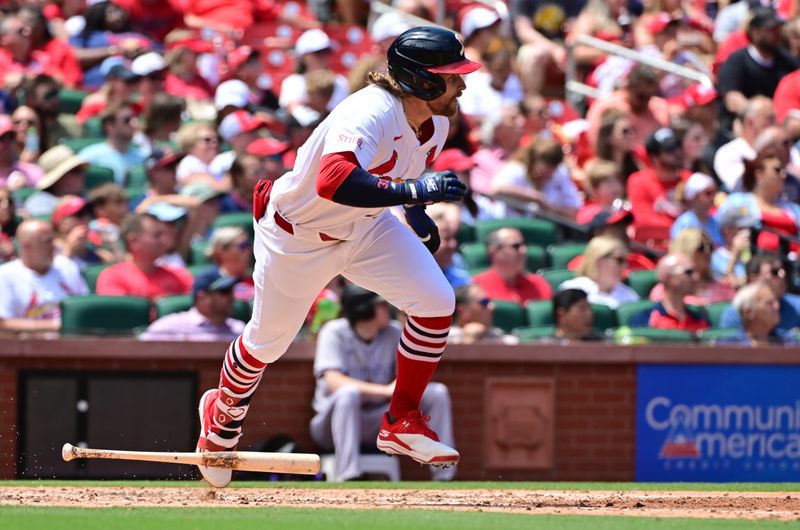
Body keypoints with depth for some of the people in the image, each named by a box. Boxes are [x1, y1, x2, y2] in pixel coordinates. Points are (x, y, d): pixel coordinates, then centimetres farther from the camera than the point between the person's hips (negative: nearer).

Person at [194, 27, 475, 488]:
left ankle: (402, 422, 3)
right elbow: (333, 181, -56)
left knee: (437, 303, -12)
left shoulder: (435, 123, -10)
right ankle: (223, 415, 45)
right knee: (268, 341, 12)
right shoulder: (370, 115, -38)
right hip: (297, 237, -7)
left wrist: (417, 213, 11)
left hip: (367, 227, 7)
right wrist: (410, 190, -58)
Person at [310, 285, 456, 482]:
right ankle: (348, 478, -47)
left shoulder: (395, 332, 3)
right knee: (349, 392, -38)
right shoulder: (334, 333, -12)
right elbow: (333, 382, -27)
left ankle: (443, 479, -16)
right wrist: (386, 391, -34)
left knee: (437, 392, -10)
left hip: (377, 426, 5)